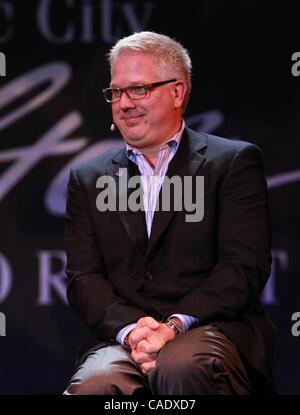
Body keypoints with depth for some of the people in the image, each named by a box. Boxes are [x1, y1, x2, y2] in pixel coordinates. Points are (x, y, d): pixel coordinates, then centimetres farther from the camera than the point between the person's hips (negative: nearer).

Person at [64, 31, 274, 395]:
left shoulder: (235, 161, 9)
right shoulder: (88, 178, 20)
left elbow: (245, 266, -1)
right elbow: (83, 278, 10)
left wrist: (175, 325, -15)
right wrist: (130, 328, -11)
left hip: (211, 329, -1)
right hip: (121, 341, 1)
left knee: (182, 367, -38)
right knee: (93, 385, -35)